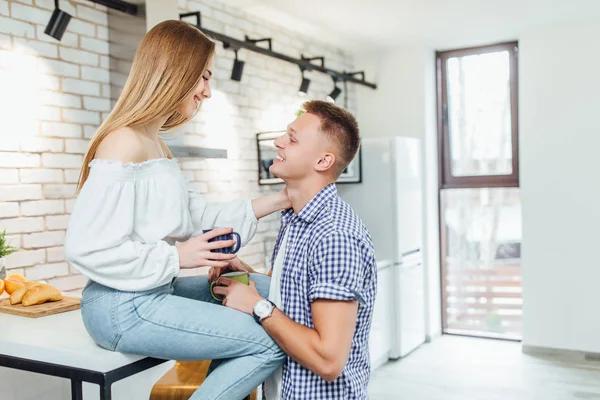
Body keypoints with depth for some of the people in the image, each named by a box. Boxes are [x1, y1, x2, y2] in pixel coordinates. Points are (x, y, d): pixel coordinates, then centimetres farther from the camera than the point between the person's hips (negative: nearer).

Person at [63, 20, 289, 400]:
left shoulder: (157, 146, 14)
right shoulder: (125, 143, -18)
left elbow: (201, 216, 9)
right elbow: (85, 247, -22)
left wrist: (278, 200, 5)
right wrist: (177, 256, -18)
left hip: (156, 292, 10)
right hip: (124, 307, -10)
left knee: (269, 291, 17)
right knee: (274, 342, -12)